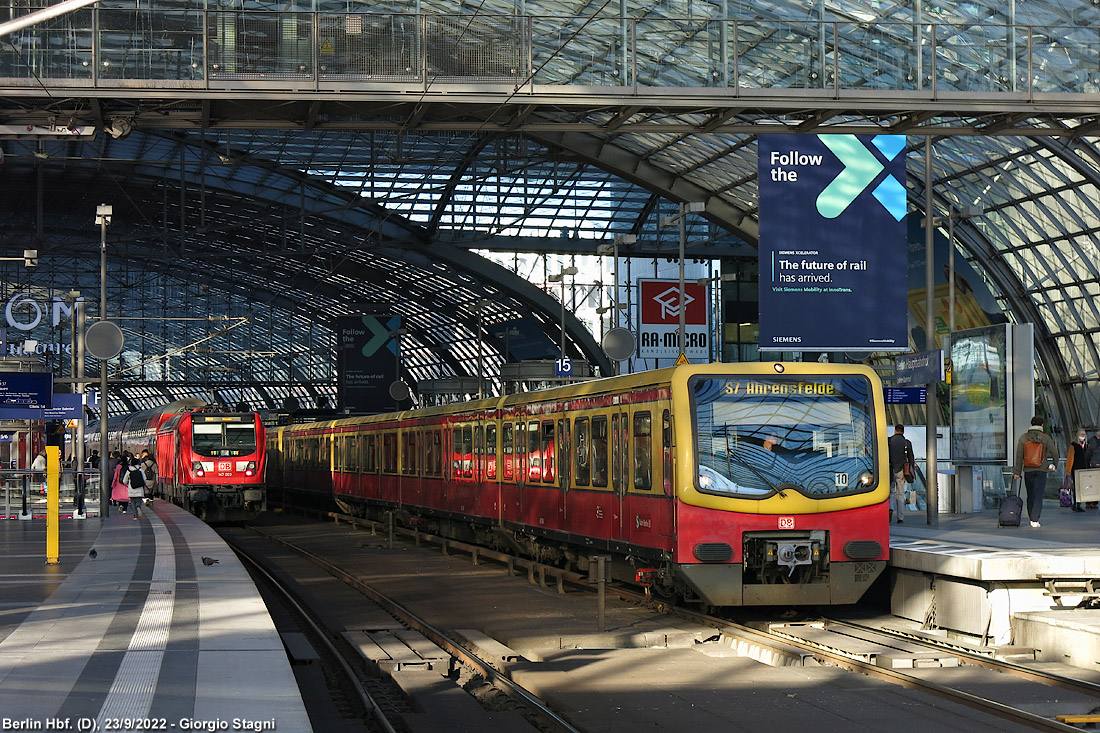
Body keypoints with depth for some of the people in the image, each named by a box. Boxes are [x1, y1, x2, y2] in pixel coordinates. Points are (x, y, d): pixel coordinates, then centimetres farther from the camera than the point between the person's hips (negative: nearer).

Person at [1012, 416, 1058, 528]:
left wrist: (1017, 472, 3)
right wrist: (1054, 465, 14)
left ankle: (1032, 518, 19)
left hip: (1028, 471, 2)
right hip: (1041, 471, -2)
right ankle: (1035, 520, -12)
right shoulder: (1046, 438, -5)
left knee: (1030, 496, 14)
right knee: (1038, 496, -3)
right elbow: (1055, 453, -5)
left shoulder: (1023, 438, 1)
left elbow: (1019, 456, 0)